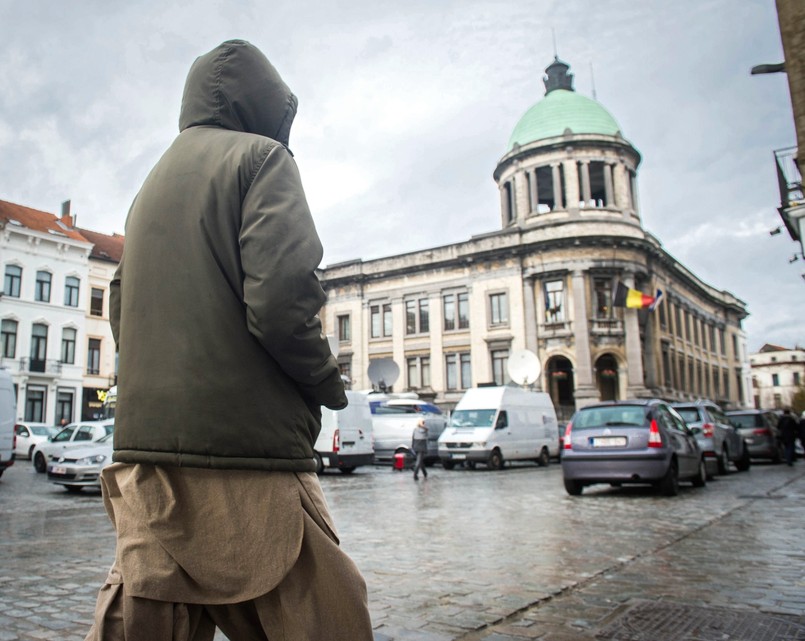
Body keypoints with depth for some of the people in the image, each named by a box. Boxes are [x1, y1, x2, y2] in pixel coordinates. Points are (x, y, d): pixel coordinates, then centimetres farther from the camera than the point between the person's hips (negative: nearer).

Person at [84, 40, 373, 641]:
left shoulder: (153, 183, 21)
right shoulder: (260, 156, -1)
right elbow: (282, 300, -17)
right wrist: (328, 385, -2)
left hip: (144, 448, 8)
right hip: (245, 453, -8)